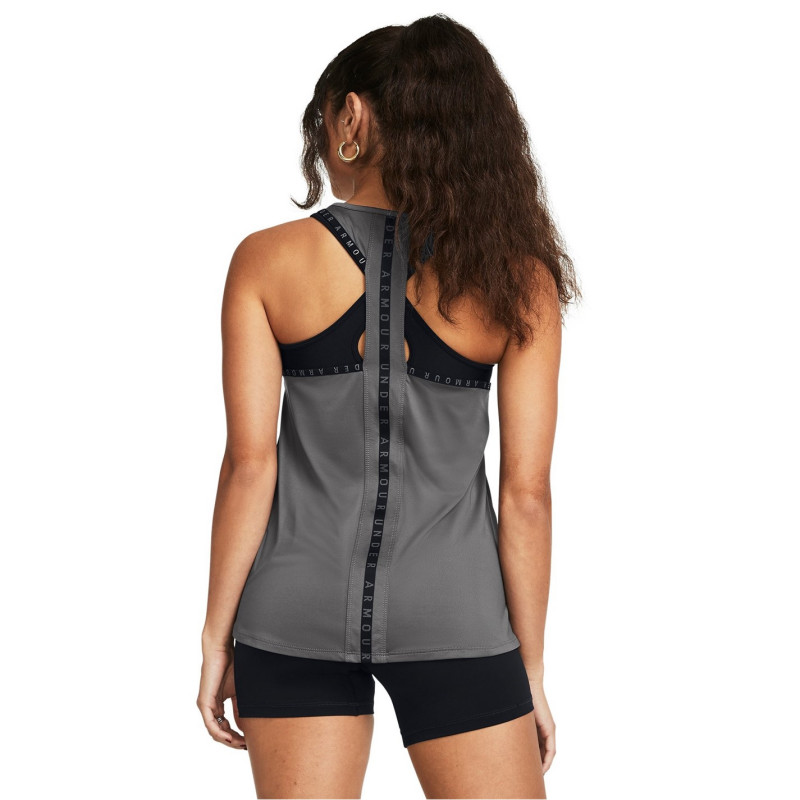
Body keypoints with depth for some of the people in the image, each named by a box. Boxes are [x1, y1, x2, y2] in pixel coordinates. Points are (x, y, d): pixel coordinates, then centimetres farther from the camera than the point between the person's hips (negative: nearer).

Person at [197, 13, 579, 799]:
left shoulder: (267, 260, -5)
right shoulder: (518, 277, -4)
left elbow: (250, 464, -6)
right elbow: (526, 492, -4)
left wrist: (216, 636, 2)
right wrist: (531, 667, 4)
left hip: (297, 609, 1)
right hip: (451, 612, 0)